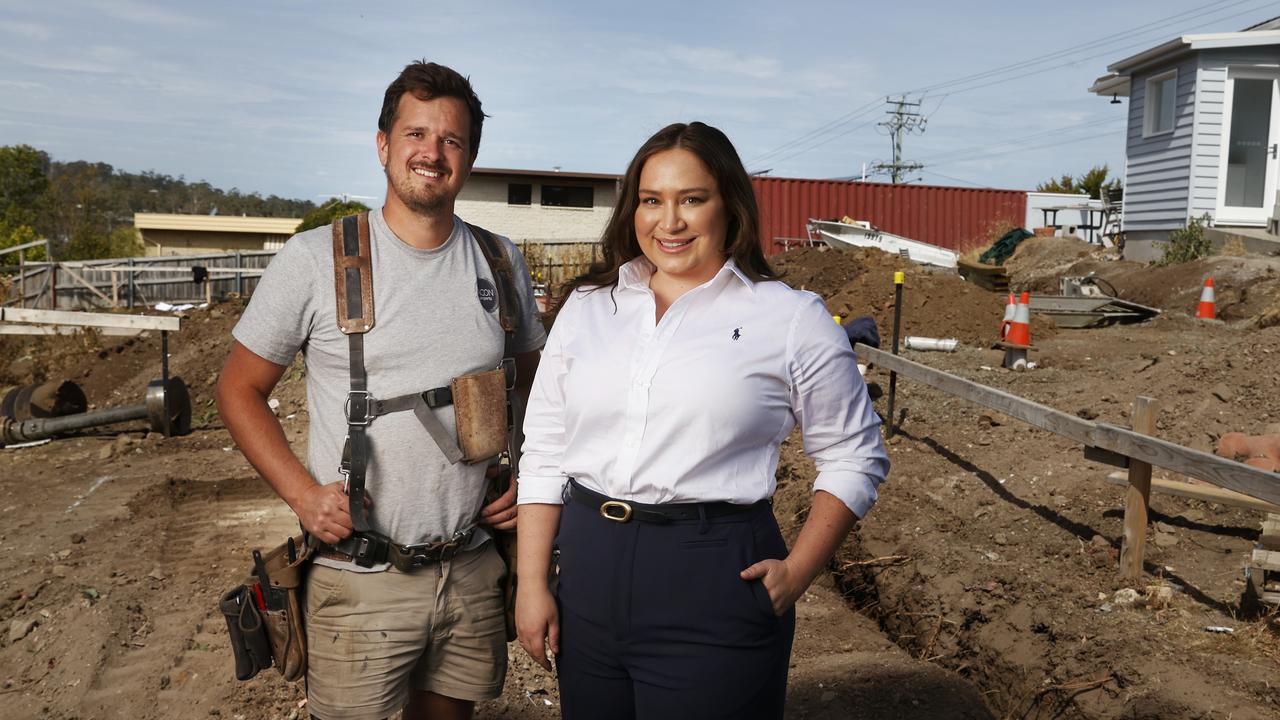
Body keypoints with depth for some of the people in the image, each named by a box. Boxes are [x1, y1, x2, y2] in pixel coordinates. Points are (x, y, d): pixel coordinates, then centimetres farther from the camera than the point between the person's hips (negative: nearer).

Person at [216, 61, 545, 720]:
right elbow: (240, 389, 0)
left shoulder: (500, 262, 4)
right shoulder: (315, 259, -7)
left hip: (474, 569, 4)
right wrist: (302, 493, -12)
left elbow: (531, 383, 16)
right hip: (359, 577, -3)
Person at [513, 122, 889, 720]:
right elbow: (543, 455, 7)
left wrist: (797, 572, -6)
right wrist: (532, 585, 3)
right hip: (588, 576, 4)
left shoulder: (792, 320, -4)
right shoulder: (586, 307, 6)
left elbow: (853, 456, 3)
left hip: (717, 583, -3)